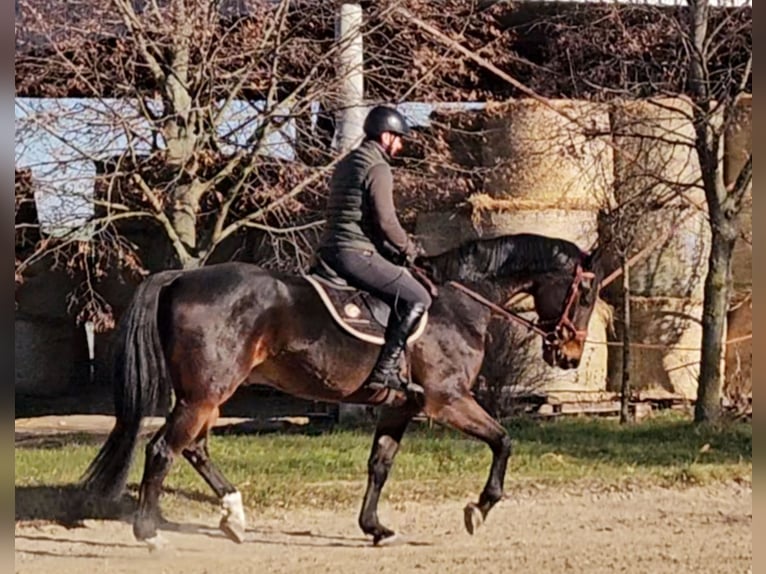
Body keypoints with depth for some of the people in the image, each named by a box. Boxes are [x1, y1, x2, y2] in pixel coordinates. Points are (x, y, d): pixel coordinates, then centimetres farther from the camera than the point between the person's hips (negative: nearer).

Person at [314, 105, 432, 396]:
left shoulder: (347, 163, 21)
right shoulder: (377, 167, -10)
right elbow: (386, 221, -16)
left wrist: (398, 249, 22)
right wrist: (409, 250, 2)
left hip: (330, 251, 10)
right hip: (356, 254, -10)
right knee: (417, 298, -7)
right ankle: (385, 368, -14)